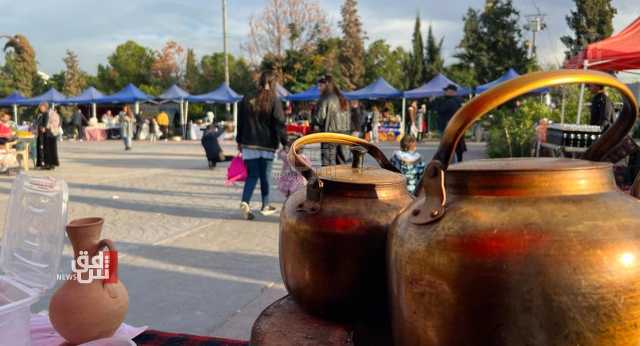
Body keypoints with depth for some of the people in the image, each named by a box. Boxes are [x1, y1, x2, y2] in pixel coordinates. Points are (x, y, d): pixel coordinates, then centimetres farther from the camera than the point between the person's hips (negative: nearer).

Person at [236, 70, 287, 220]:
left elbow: (240, 122, 10)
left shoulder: (247, 100, 4)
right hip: (268, 145, -2)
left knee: (252, 175, 6)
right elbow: (280, 124, -11)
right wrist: (285, 142, -6)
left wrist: (239, 141, 19)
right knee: (265, 176, 10)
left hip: (249, 145, 2)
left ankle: (245, 202, -14)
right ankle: (265, 206, 20)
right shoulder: (274, 101, -6)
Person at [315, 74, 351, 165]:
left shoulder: (326, 99, -10)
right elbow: (348, 117, 12)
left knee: (328, 164, -3)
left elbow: (320, 117, -12)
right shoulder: (343, 99, 12)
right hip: (345, 132, 7)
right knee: (342, 163, 11)